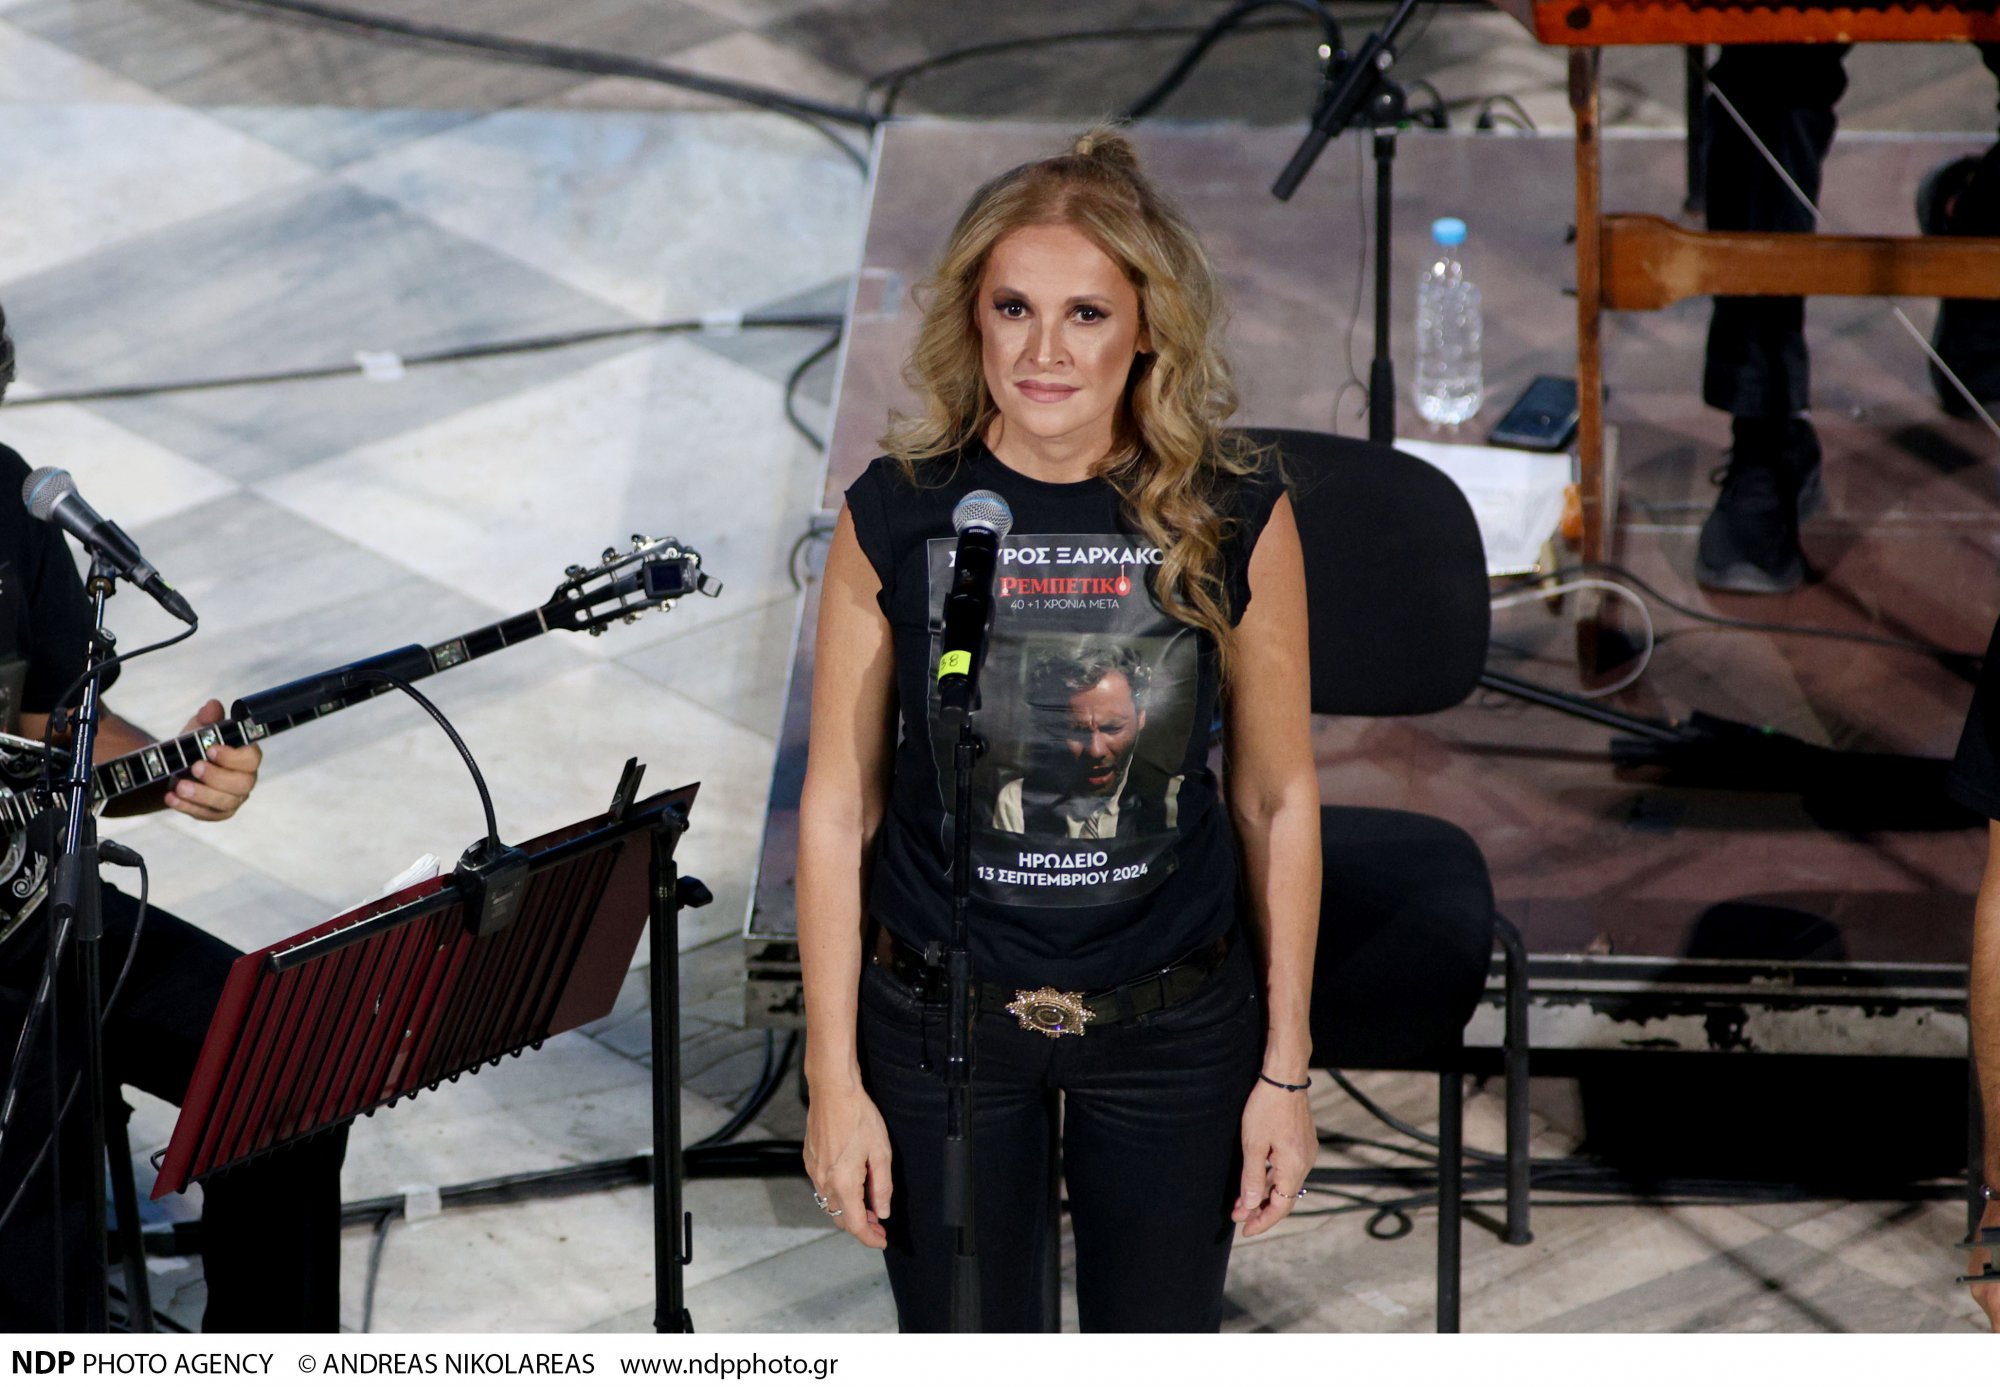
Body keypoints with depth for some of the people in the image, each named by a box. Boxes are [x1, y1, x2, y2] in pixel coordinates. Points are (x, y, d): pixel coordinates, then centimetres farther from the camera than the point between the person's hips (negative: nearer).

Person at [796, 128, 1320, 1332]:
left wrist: (1286, 1067, 1)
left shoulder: (1234, 519, -9)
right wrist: (836, 1077, -4)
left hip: (1173, 1025, 0)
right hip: (943, 1023, 0)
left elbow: (1279, 800, 0)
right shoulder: (896, 515, -9)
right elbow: (838, 806, -3)